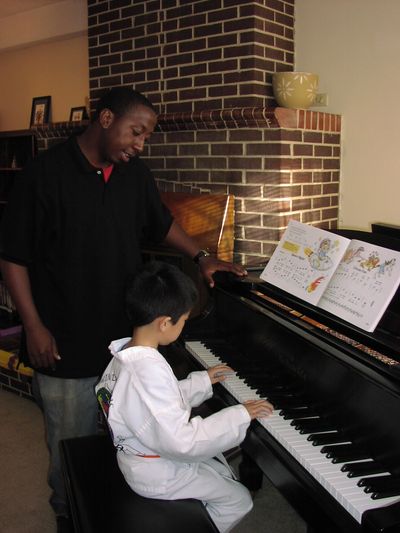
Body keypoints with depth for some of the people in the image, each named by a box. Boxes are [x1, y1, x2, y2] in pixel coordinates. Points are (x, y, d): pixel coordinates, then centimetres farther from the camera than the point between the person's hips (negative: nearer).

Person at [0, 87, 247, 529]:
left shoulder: (136, 174, 5)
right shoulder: (45, 172, -12)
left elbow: (161, 224, 21)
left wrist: (201, 257, 9)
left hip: (127, 337, 5)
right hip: (65, 343, -5)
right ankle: (70, 515, 37)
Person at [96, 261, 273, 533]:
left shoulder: (128, 353, -4)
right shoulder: (150, 371, -35)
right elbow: (182, 442, -34)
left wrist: (202, 380, 16)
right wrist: (240, 416, -26)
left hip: (139, 454, 9)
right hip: (157, 474, -9)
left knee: (215, 458, 26)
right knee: (239, 501, 4)